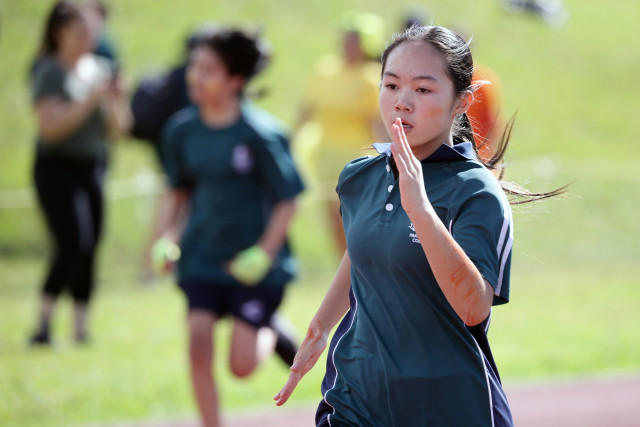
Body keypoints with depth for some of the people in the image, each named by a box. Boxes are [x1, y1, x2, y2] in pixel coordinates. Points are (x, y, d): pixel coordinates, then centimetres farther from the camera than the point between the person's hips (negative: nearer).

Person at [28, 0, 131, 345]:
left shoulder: (100, 69, 10)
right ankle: (43, 326, -11)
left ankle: (81, 330, 7)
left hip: (93, 170, 6)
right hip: (58, 169, -6)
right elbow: (49, 126, -18)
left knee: (89, 251, 2)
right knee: (74, 246, -18)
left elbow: (116, 131, 13)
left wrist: (117, 103, -6)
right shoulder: (50, 72, -7)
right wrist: (90, 101, -21)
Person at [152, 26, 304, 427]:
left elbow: (287, 201, -11)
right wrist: (166, 237, 2)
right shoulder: (182, 130, 0)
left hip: (252, 262, -4)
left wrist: (263, 254, -16)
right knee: (199, 348, -8)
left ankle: (271, 333, 32)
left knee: (242, 365, -2)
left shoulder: (260, 133, -16)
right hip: (201, 257, 4)